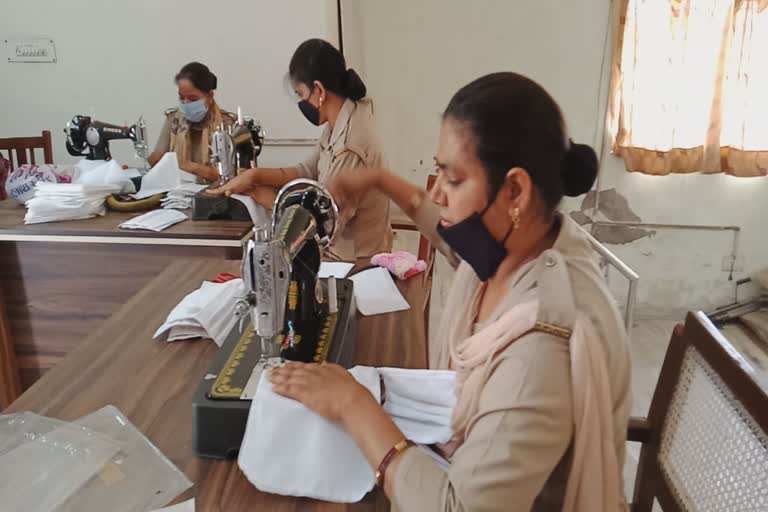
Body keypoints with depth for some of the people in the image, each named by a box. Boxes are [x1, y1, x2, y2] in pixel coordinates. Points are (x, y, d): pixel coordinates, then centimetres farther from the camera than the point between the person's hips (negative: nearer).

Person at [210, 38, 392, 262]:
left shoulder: (349, 146, -28)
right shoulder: (340, 123, 1)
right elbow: (308, 172, 8)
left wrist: (272, 200, -9)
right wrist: (254, 175, -4)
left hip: (356, 261, -8)